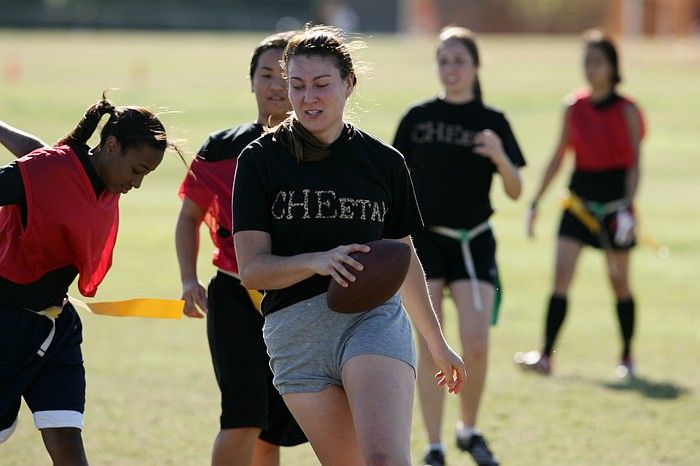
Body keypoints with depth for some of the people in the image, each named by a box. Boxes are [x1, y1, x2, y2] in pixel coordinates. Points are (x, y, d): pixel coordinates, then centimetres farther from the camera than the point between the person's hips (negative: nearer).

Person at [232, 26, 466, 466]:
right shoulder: (260, 160, 3)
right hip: (294, 332, 1)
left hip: (374, 318, -1)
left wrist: (438, 344, 29)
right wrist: (318, 261, -23)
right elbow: (252, 268, -4)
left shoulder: (384, 161, 9)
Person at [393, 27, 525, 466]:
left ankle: (469, 430, 14)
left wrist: (500, 157, -19)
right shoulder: (418, 117, 3)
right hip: (424, 237, 0)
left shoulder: (493, 122, 3)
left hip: (474, 243, 0)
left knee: (477, 345, -10)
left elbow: (515, 191, 0)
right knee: (431, 348, -4)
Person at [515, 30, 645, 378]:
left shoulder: (626, 110, -5)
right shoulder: (574, 108, 5)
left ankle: (627, 358, 20)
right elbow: (559, 157, 12)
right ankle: (546, 356, -14)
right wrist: (536, 202, 10)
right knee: (561, 275, -9)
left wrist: (628, 207, -19)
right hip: (579, 200, 3)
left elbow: (634, 165, -7)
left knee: (619, 282, 6)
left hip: (615, 201, -3)